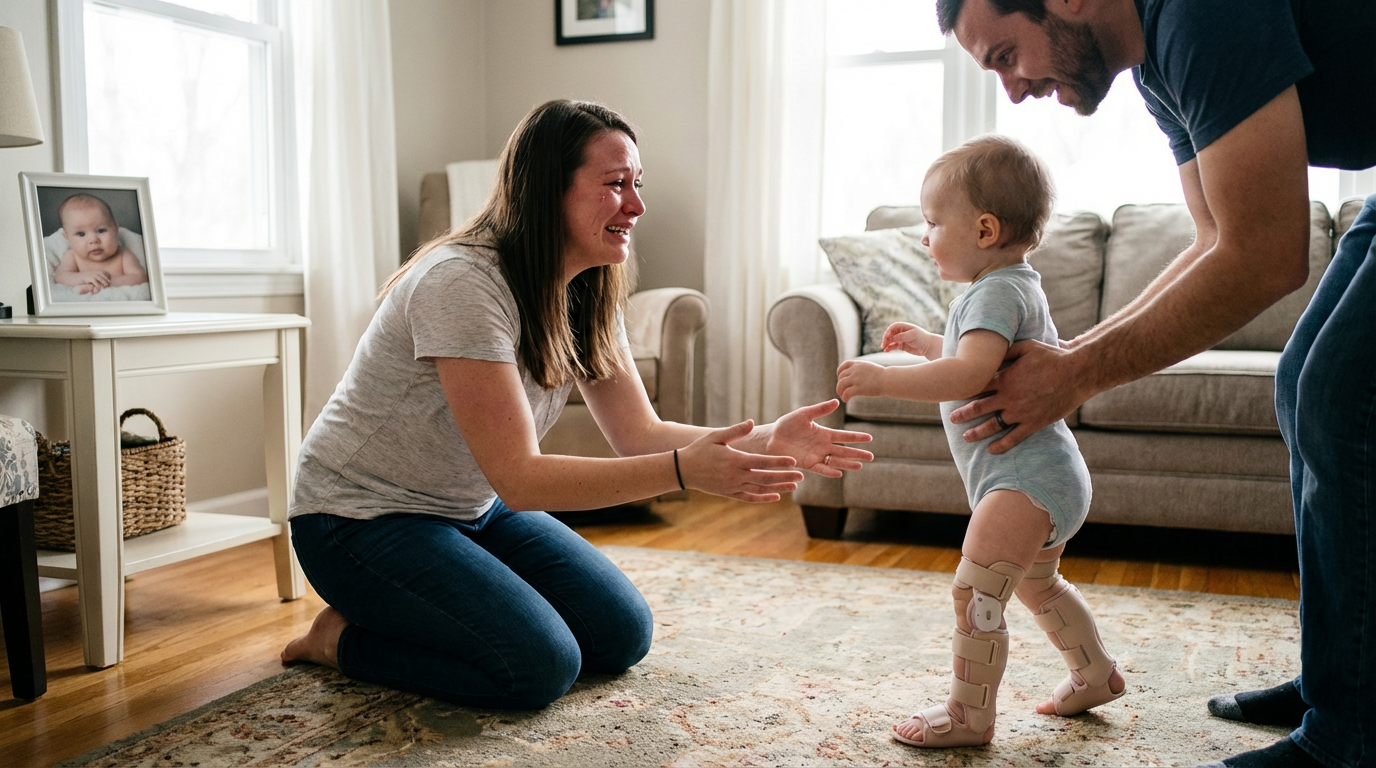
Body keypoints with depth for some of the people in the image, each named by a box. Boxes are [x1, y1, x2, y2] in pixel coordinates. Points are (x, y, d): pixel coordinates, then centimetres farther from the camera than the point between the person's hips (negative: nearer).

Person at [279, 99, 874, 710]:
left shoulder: (588, 293, -3)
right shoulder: (462, 283, -28)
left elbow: (638, 434, -5)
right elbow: (518, 478, -31)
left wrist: (764, 443, -21)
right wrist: (685, 471, -39)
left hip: (474, 510, 8)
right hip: (362, 517, -8)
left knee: (622, 635, 0)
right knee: (541, 666, -21)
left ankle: (403, 617, 15)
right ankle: (345, 638, 2)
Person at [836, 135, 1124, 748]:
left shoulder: (995, 292, -17)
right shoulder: (1017, 285, 17)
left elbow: (970, 375, -34)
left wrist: (883, 379, -33)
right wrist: (925, 344, 28)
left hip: (1024, 478, -12)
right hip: (1051, 475, 12)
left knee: (975, 593, -8)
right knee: (1038, 585, 28)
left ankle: (969, 716, 1)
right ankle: (1095, 675, 43)